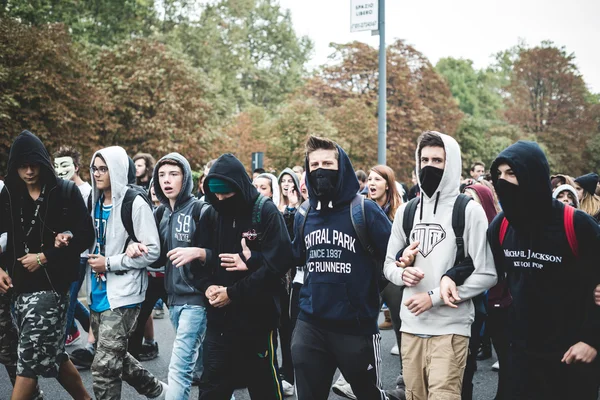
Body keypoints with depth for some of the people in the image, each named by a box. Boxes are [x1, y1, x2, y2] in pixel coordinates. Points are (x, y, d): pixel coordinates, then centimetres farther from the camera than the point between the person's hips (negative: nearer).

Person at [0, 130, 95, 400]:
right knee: (52, 355, 12)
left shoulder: (66, 192, -5)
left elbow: (85, 236, -8)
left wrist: (44, 257, -12)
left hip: (51, 285, -5)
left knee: (30, 358, -7)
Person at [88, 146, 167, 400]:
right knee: (115, 357, 20)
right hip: (98, 293, 8)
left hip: (122, 295, -8)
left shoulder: (135, 204, -11)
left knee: (103, 366, -8)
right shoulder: (96, 203, 11)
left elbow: (152, 251, -15)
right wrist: (93, 258, 2)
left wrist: (110, 263, -16)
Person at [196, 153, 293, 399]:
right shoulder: (210, 216, 6)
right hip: (218, 318, 4)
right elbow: (201, 259, 12)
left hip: (257, 317, -4)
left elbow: (278, 262, -17)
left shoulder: (266, 212, -10)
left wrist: (233, 293, -17)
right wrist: (207, 286, -10)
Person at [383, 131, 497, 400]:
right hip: (411, 326, 5)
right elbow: (389, 264, 16)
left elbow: (487, 274, -9)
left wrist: (434, 297, -14)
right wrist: (402, 273, -8)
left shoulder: (469, 211, -6)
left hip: (450, 328, -5)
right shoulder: (406, 212, 10)